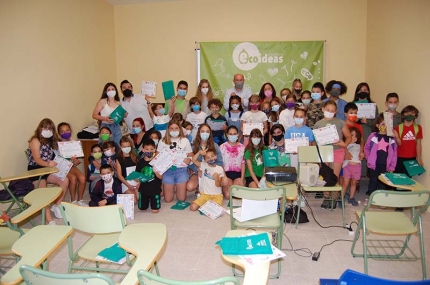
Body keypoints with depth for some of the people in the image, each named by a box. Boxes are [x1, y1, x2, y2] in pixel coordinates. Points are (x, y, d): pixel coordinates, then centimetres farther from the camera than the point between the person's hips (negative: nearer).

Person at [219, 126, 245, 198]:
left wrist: (242, 179, -4)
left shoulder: (242, 147, 5)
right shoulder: (222, 147, 0)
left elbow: (243, 163, 5)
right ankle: (224, 187, 14)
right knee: (228, 195, -21)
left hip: (238, 174, 1)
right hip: (226, 173, -1)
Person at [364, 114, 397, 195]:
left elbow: (394, 153, 1)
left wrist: (392, 166, -2)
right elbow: (366, 148, 5)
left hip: (385, 165, 1)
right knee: (373, 182, 9)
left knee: (382, 183, 10)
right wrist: (369, 159, -3)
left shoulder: (391, 138, 0)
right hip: (374, 164, -1)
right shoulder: (373, 136, -4)